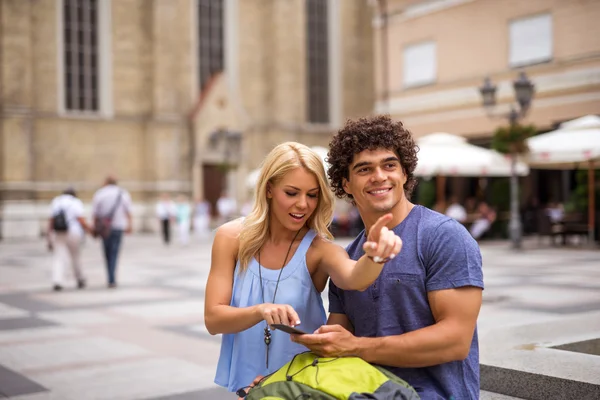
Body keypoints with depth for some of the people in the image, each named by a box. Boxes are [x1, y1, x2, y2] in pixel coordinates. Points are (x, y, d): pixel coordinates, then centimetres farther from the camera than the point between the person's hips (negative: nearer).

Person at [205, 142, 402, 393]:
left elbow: (354, 279, -34)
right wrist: (261, 310, -31)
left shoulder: (318, 248, -13)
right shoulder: (232, 238, -9)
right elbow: (212, 320, -13)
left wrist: (375, 256, -55)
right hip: (247, 381, 1)